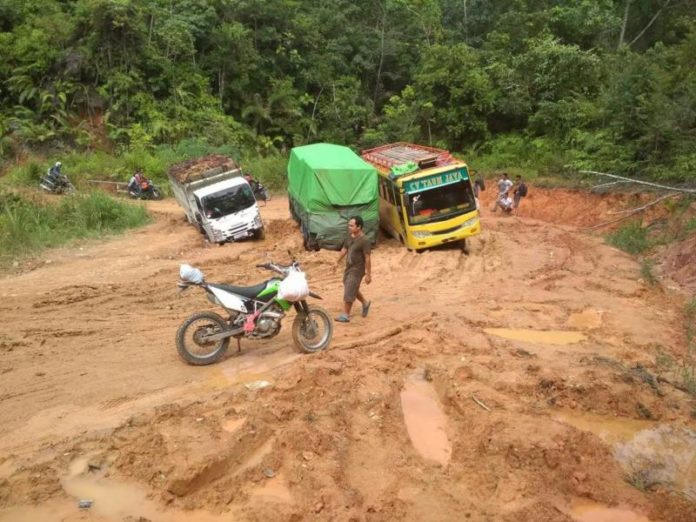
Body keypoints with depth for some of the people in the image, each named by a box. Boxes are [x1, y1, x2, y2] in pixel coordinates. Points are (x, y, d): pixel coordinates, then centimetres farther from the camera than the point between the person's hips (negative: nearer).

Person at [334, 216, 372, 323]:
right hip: (348, 267, 8)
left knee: (349, 292, -4)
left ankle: (346, 315, 8)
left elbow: (367, 258, -19)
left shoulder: (364, 240, -21)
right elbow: (344, 249, 16)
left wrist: (368, 274, -17)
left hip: (357, 270, -8)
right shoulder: (350, 236, 2)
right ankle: (365, 303, 44)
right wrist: (337, 262, 22)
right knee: (353, 289, 22)